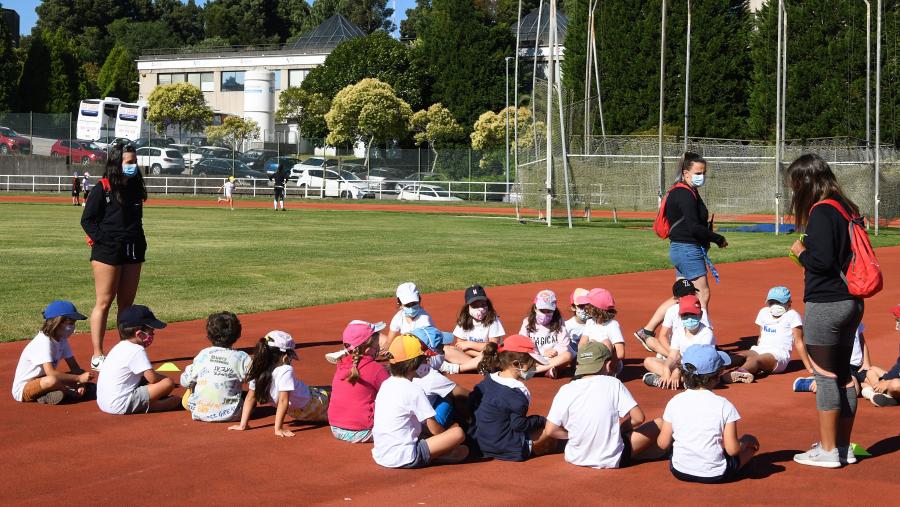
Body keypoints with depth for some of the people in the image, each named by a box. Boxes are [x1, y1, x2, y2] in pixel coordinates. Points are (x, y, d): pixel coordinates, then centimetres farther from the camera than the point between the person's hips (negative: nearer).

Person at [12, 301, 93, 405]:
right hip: (23, 389, -9)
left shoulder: (62, 339, 2)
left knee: (80, 372, -2)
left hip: (41, 381, 9)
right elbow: (50, 372, -35)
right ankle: (72, 392, -11)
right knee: (52, 380, -38)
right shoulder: (43, 342, -24)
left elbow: (74, 367, 0)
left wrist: (80, 383, -20)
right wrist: (79, 378, -33)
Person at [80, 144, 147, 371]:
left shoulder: (135, 188, 12)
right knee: (104, 302, -3)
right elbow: (87, 220, -7)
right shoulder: (102, 190, -7)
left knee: (127, 303, 10)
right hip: (107, 252, -6)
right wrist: (103, 240, -16)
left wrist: (141, 243, 10)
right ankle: (97, 356, 0)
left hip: (133, 251, 6)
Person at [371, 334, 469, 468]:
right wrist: (449, 431, 15)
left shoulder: (385, 385, 11)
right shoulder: (413, 390, -13)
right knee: (458, 433, -10)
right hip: (403, 459, -8)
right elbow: (434, 429, -8)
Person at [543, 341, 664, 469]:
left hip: (575, 459, 3)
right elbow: (638, 418, -11)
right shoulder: (613, 384, -9)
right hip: (612, 461, -3)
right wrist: (618, 427, 7)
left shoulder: (565, 391, -7)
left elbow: (550, 431, -8)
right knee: (659, 424, 13)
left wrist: (573, 434, 9)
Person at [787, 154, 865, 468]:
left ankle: (827, 451, 5)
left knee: (825, 377, -1)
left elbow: (822, 261, -22)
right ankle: (843, 447, 23)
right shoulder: (848, 209, 12)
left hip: (825, 305, -9)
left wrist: (801, 252, -4)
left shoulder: (821, 212, -15)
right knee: (843, 374, 15)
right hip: (852, 302, 9)